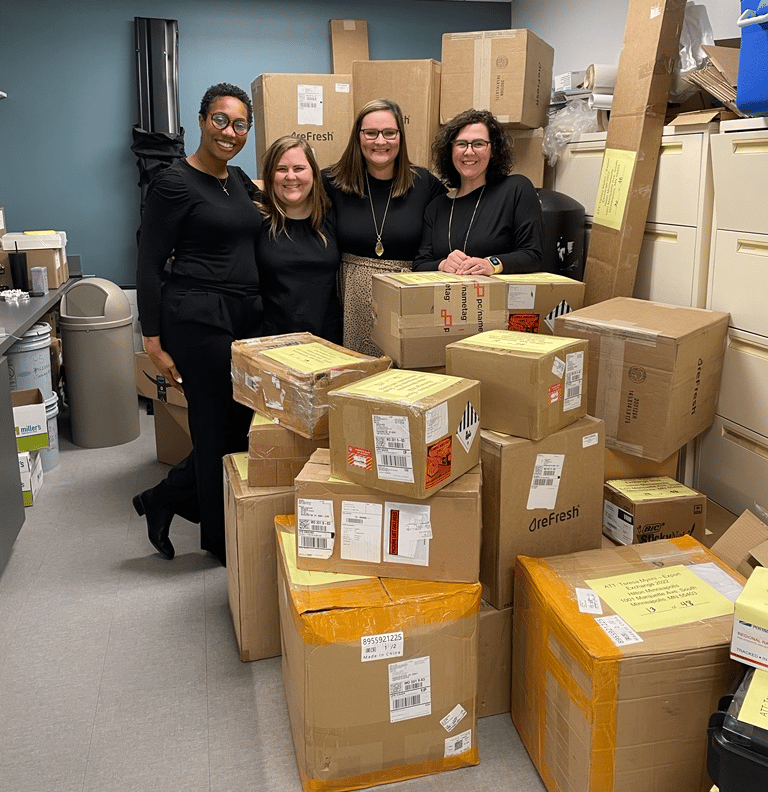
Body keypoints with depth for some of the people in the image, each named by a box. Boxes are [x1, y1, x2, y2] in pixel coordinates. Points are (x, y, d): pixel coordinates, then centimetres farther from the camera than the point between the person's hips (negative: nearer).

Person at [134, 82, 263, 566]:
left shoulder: (240, 180, 14)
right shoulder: (174, 184, -9)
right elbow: (150, 265, -10)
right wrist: (154, 341, -13)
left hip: (247, 316, 8)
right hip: (198, 318, -8)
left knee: (244, 422, 11)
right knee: (218, 427, 2)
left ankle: (164, 500, 30)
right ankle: (222, 540, 21)